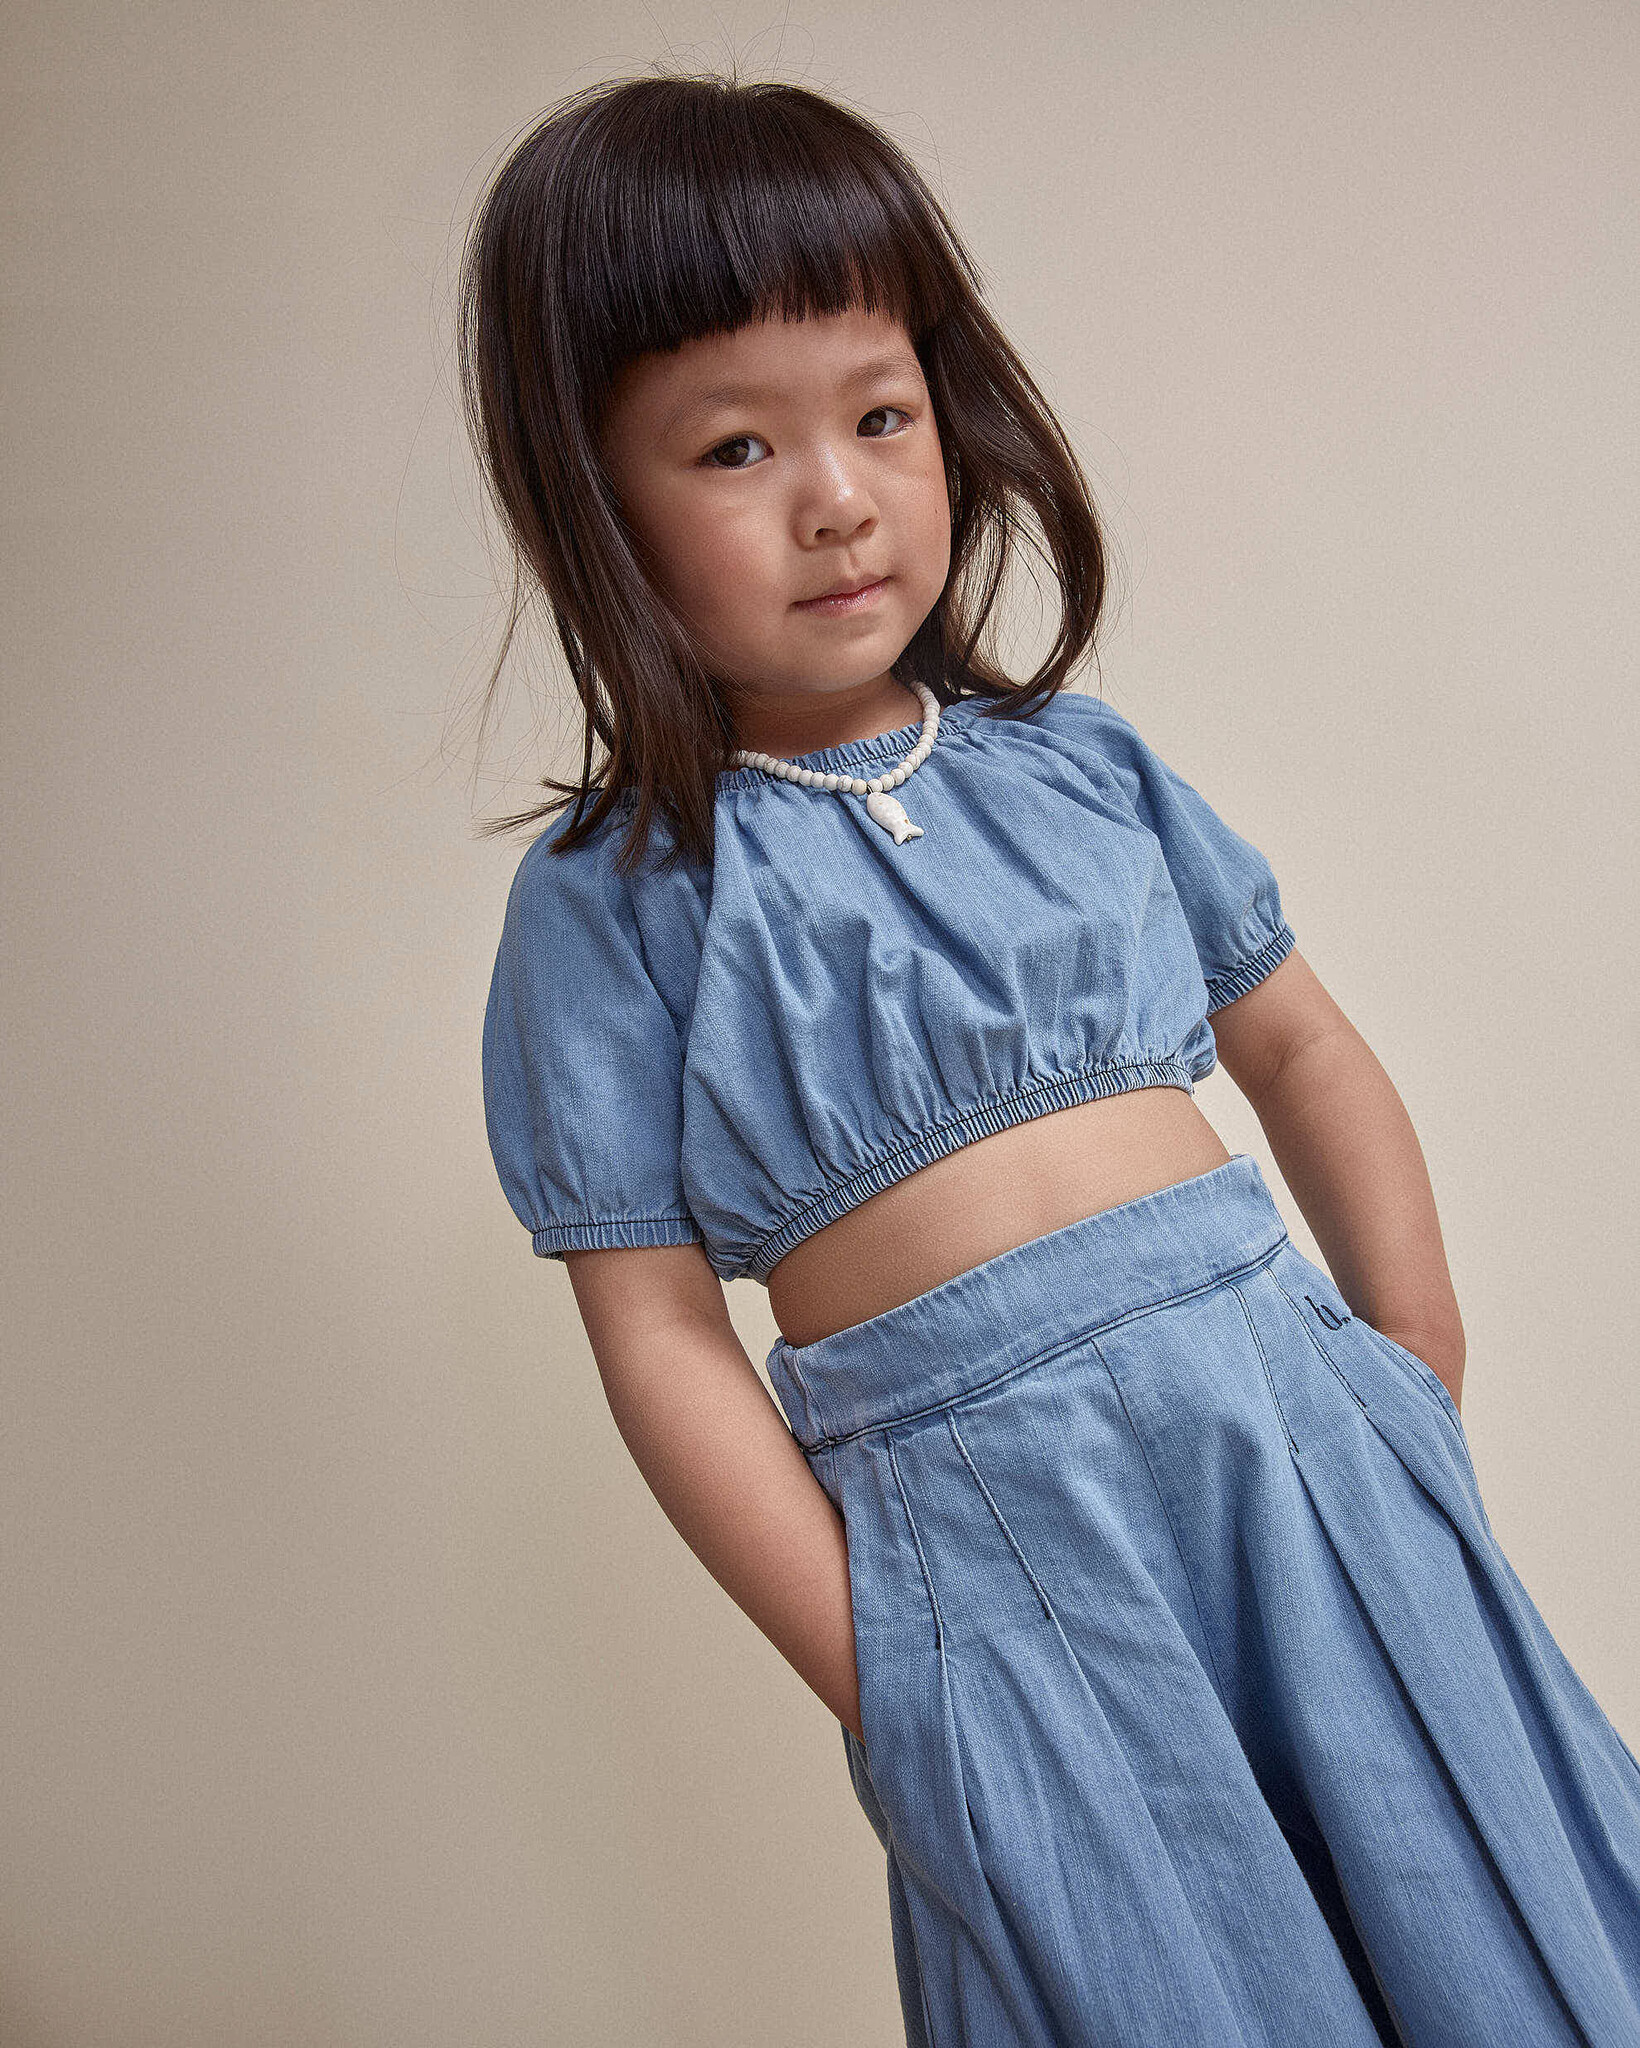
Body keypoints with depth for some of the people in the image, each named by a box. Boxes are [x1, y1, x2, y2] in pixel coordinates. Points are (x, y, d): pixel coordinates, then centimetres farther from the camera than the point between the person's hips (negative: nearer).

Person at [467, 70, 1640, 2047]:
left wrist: (1417, 1368, 7)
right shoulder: (611, 897, -4)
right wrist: (877, 1677, -7)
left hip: (1295, 1409, 4)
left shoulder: (1082, 765, 7)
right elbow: (657, 1330, -5)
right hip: (983, 1507, -3)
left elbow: (1301, 1047, 17)